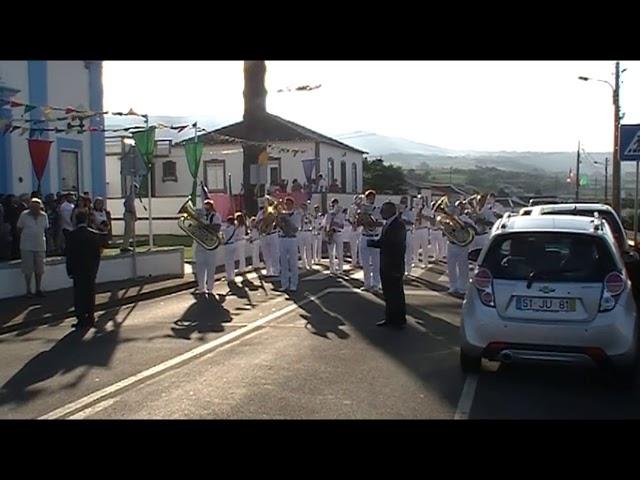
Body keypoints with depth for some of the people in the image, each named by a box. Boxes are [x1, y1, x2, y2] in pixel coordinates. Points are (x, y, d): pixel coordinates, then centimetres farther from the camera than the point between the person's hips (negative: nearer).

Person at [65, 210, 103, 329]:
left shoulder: (72, 236, -10)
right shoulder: (95, 234, -1)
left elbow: (69, 255, -8)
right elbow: (98, 253, 2)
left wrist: (70, 271, 0)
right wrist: (95, 268, 10)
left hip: (78, 270, -3)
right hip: (91, 269, 3)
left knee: (79, 294, 2)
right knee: (90, 292, 12)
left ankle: (81, 319, 0)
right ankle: (90, 317, 17)